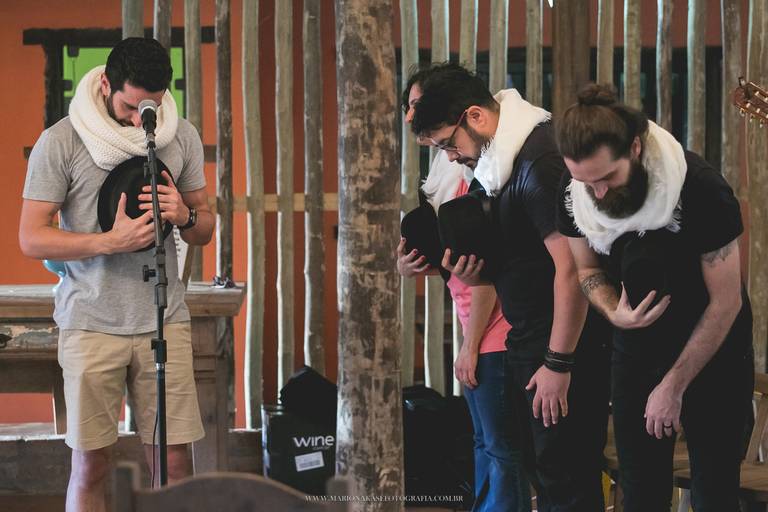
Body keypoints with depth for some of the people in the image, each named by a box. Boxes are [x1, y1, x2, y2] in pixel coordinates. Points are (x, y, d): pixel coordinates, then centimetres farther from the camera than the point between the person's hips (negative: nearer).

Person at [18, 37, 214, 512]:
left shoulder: (182, 137, 7)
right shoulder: (60, 142, -5)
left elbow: (205, 230, 15)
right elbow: (31, 238, -6)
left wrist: (185, 216, -10)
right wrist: (113, 241, -18)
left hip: (165, 320, 3)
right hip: (91, 324, -3)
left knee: (174, 462, 1)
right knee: (91, 464, 1)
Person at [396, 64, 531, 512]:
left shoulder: (476, 167, -17)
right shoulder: (450, 165, 13)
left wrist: (471, 345, -16)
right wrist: (413, 265, -2)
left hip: (494, 332, -10)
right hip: (480, 333, 10)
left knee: (501, 450, -5)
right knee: (486, 444, 17)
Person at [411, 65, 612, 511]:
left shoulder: (540, 161, -18)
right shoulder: (501, 161, 12)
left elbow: (571, 267, -23)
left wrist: (558, 363, -22)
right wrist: (473, 271, 2)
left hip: (565, 343, -10)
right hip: (529, 342, 10)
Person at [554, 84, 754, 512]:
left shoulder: (701, 189, -27)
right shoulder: (574, 194, -13)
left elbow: (726, 302, -19)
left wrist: (674, 386, -15)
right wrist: (614, 312, -18)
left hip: (714, 351, -4)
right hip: (639, 348, 4)